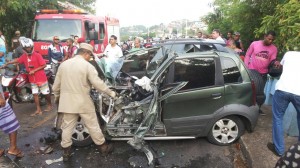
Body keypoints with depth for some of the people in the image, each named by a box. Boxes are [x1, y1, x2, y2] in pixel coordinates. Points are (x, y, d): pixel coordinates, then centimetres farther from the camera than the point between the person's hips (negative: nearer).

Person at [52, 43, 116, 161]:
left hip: (67, 101, 5)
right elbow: (98, 83, -16)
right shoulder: (87, 66, -11)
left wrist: (57, 97, 26)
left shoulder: (63, 64, 6)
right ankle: (103, 147, 22)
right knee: (93, 126, 8)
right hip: (83, 102, -4)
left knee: (67, 127, 14)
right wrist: (111, 93, -4)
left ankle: (66, 152, 24)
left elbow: (56, 85, 10)